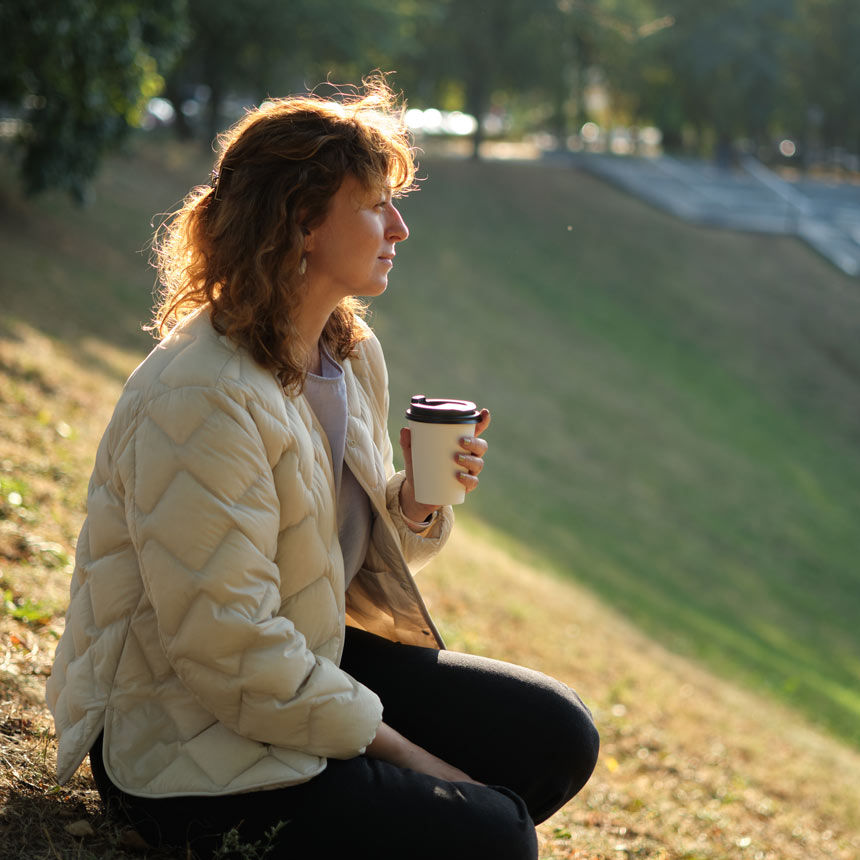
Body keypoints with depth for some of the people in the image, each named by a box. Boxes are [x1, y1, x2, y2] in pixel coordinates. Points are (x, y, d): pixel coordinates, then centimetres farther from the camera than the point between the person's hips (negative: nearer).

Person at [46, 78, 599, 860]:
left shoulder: (354, 356, 4)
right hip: (184, 740, -9)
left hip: (318, 660, 9)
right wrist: (401, 753, -19)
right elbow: (228, 649, -26)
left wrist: (416, 503, -8)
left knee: (558, 734, 1)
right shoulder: (202, 400, -25)